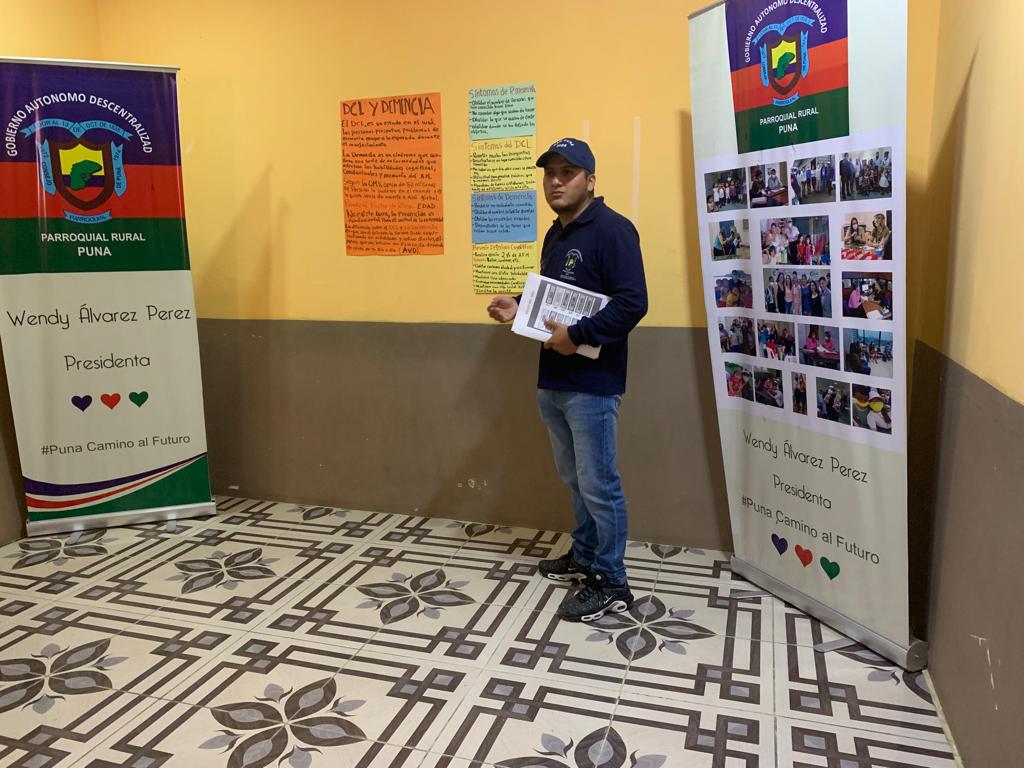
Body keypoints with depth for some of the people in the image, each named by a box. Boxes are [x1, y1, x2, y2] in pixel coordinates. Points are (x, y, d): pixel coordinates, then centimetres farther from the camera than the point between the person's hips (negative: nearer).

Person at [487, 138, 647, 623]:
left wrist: (576, 335, -22)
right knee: (575, 479, 19)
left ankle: (611, 584, 13)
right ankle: (584, 557, 35)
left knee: (599, 485, 0)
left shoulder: (612, 229, -12)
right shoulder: (555, 236, 17)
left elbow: (632, 303, -21)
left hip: (591, 383, -9)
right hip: (552, 381, 9)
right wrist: (519, 309, 9)